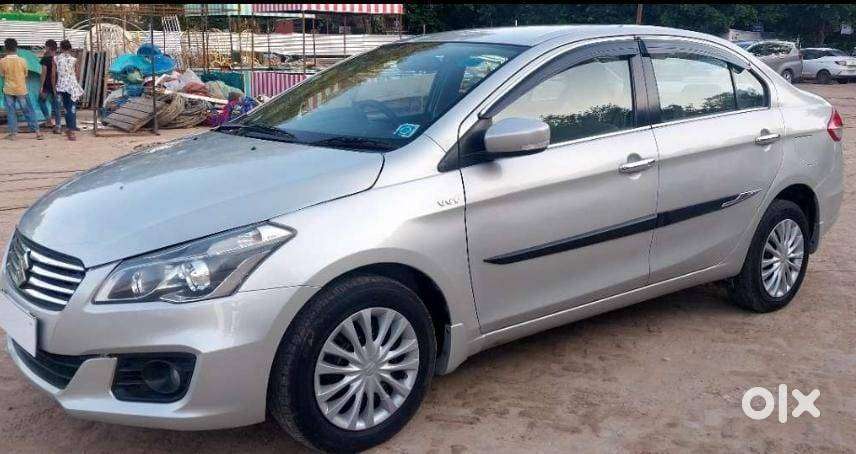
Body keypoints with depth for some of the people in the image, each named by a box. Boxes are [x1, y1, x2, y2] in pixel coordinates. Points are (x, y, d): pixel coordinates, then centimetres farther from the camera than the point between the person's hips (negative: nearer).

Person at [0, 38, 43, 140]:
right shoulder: (22, 61, -8)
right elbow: (25, 75, 3)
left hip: (8, 90, 0)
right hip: (21, 89, 0)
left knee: (11, 112, 8)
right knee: (28, 111, 5)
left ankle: (12, 133, 9)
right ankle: (37, 132, 4)